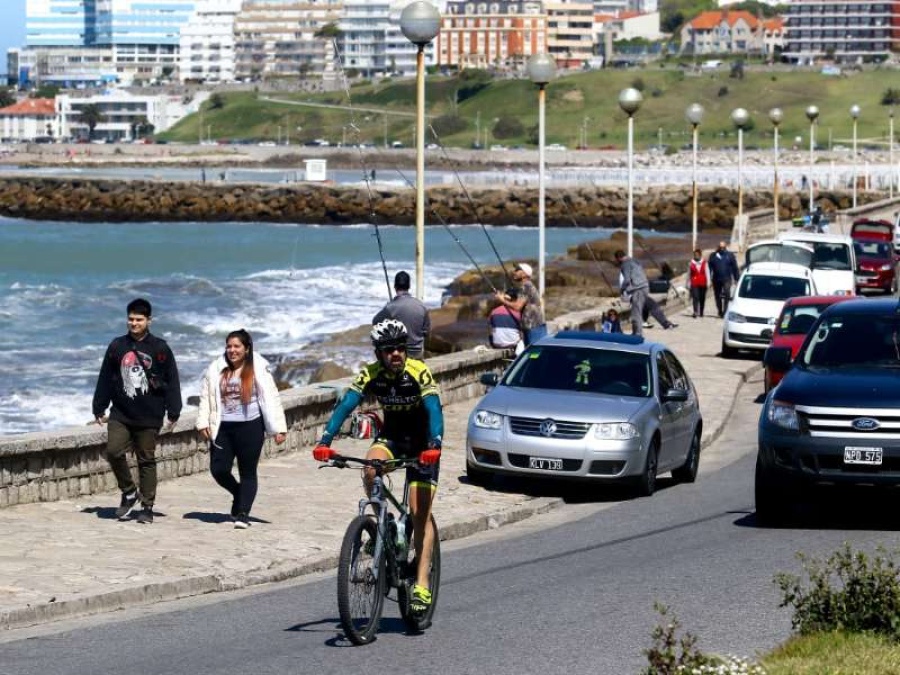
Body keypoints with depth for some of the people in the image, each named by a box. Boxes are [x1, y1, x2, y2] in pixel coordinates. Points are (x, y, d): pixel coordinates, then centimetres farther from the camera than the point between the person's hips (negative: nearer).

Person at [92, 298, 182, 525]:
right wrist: (99, 408, 11)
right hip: (120, 415, 2)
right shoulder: (117, 346, 7)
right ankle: (129, 492, 11)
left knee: (146, 461, 2)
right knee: (114, 451, -12)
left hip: (149, 417, -2)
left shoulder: (160, 349, -1)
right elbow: (105, 379, 12)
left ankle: (147, 507, 10)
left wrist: (173, 412, -3)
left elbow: (172, 381, 0)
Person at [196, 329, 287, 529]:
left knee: (248, 473, 1)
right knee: (218, 469, -1)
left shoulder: (259, 370, -2)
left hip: (250, 426, -3)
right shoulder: (216, 369, 6)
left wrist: (279, 428, -6)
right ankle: (238, 494, 27)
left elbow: (271, 399, -2)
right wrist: (203, 423, 0)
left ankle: (243, 513, 5)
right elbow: (206, 397, 10)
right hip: (223, 428, 3)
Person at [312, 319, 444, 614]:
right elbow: (345, 405, -22)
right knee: (371, 467, -31)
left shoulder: (418, 372, -24)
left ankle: (422, 584, -12)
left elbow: (434, 410, -33)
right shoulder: (371, 375, -14)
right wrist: (325, 441, -37)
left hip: (421, 442, -3)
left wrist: (433, 446, -51)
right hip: (391, 435, 3)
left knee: (420, 513, -11)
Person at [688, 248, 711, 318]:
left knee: (702, 298, 8)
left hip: (703, 284, 1)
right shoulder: (691, 263, 3)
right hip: (694, 284, -1)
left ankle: (701, 313, 20)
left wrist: (708, 283, -2)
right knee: (695, 297, -14)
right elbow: (689, 274, 8)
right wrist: (688, 283, 8)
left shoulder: (705, 263, 1)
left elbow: (707, 273, 2)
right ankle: (695, 312, -21)